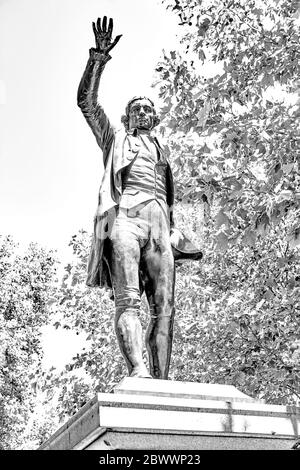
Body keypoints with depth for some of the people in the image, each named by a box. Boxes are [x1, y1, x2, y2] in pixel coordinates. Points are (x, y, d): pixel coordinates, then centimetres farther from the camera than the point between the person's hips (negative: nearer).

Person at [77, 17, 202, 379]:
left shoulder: (161, 152, 36)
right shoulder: (115, 139, 27)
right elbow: (86, 101, 15)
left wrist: (177, 238, 16)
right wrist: (99, 58, 5)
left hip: (159, 223, 4)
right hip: (125, 215, -4)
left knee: (164, 307, -12)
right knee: (128, 298, -22)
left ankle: (161, 384, -18)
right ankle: (137, 372, -36)